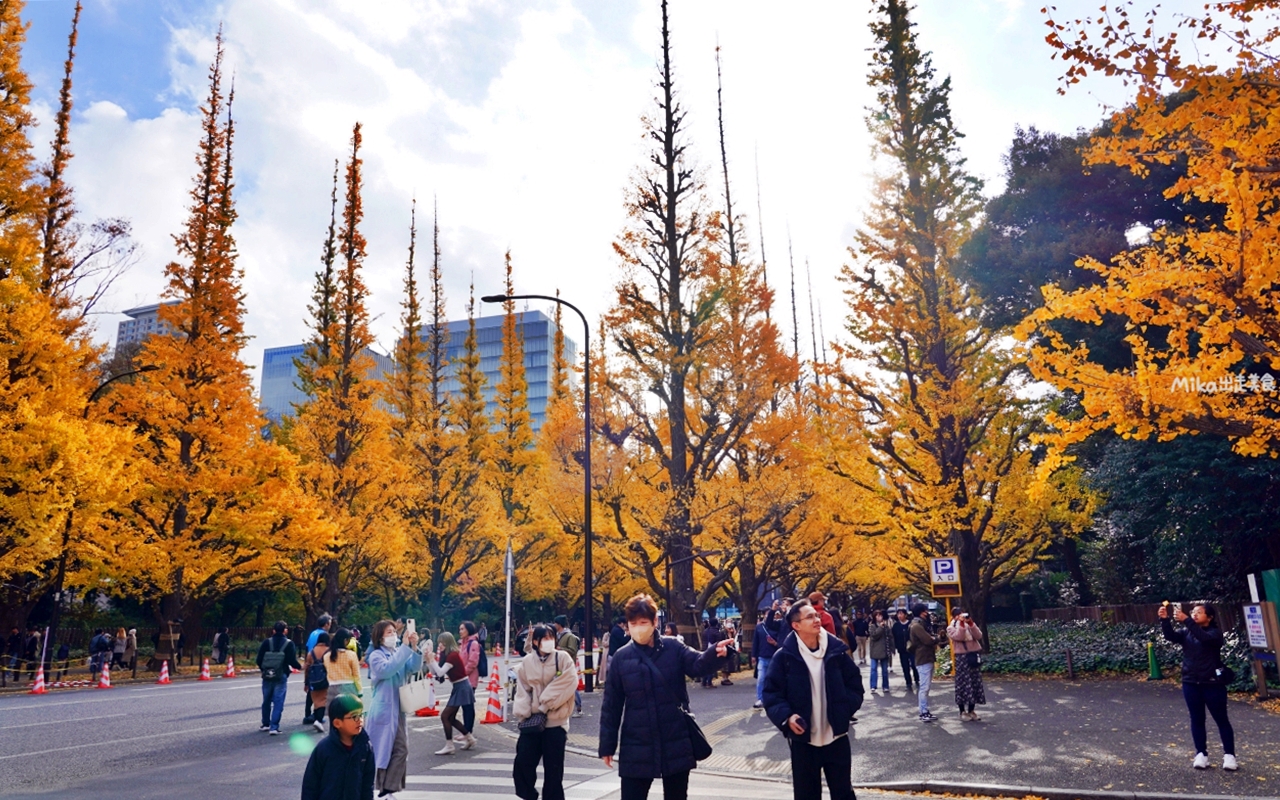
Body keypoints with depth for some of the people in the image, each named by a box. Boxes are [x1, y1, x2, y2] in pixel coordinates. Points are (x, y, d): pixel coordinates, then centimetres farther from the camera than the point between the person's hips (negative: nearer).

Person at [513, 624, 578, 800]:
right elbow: (522, 690, 5)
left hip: (555, 722, -2)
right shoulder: (526, 662, 3)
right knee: (522, 764, 1)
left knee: (553, 769, 4)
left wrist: (545, 704, -15)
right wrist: (524, 712, -10)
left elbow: (569, 683, -13)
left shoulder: (563, 658, -4)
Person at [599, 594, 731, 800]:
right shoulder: (621, 658, -3)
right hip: (636, 748, 0)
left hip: (676, 745, 0)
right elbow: (611, 705, 2)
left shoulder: (673, 648, -4)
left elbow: (699, 665, -20)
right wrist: (607, 745, 2)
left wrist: (715, 653, -42)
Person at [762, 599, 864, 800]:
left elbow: (855, 684, 7)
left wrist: (846, 708, -8)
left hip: (836, 736, 2)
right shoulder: (784, 657, -9)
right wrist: (786, 716, -20)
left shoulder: (836, 650, -1)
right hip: (803, 739, -2)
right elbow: (771, 693, -5)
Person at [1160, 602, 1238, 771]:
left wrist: (1185, 620, -39)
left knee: (1221, 719, 5)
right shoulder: (1186, 632, 8)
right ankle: (1201, 754, 16)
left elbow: (1204, 637, -29)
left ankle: (1229, 755, 13)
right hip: (1191, 683, 4)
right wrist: (1164, 619, -26)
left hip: (1212, 683, -4)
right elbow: (1171, 636, -10)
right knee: (1197, 719, 9)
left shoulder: (1215, 632, -6)